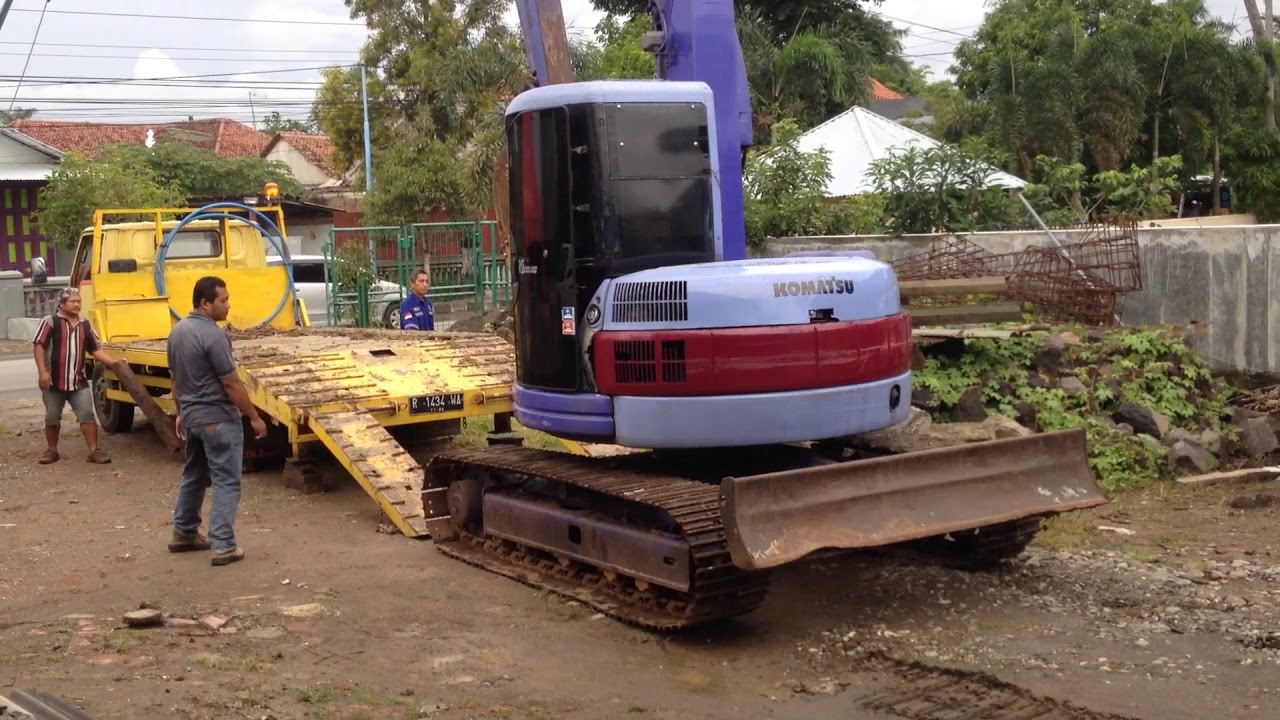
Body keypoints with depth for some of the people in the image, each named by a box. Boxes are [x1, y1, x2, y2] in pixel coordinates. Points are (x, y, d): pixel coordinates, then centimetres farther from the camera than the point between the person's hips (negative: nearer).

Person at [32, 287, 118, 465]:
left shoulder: (85, 325, 9)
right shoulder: (50, 321, -4)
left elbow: (96, 350, 8)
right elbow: (39, 346, -8)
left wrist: (113, 362, -7)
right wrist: (43, 372, -16)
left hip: (79, 381, 3)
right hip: (54, 380, -3)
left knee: (87, 415, -4)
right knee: (52, 418, 9)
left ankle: (94, 451, -2)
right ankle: (52, 451, 23)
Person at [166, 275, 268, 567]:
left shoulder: (178, 331, 7)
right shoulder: (213, 336, -21)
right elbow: (232, 384, -18)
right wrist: (255, 417, -11)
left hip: (192, 416, 9)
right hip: (219, 418, -9)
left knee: (193, 475, 22)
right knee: (226, 482, -5)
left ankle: (184, 533, 32)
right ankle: (224, 546, -7)